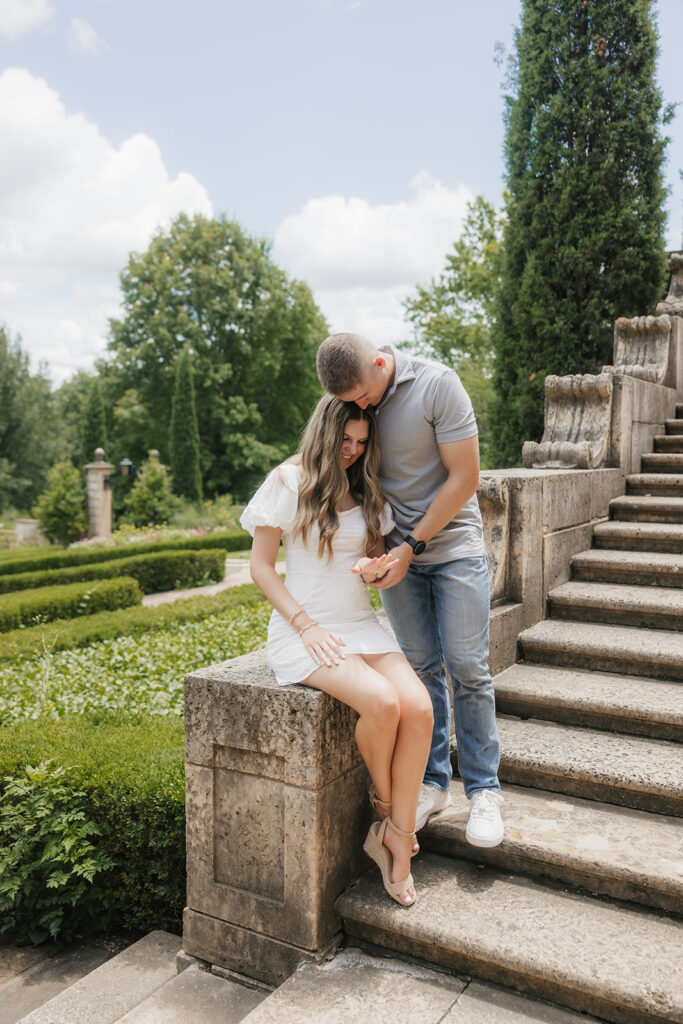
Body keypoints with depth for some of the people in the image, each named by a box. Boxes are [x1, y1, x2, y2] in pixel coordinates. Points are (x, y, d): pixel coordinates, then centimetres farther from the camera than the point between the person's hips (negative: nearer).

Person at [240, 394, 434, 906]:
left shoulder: (368, 490, 13)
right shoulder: (290, 481, -3)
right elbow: (262, 566, -4)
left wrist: (375, 569, -7)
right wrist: (308, 627, -13)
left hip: (361, 624, 5)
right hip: (302, 626, -5)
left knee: (420, 708, -20)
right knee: (382, 702, -29)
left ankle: (396, 843, -6)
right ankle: (384, 805, 3)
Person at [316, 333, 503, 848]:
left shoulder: (437, 384, -16)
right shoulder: (349, 397, -2)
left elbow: (464, 478, -15)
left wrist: (412, 546, -13)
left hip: (454, 544, -3)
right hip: (397, 550, 3)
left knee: (467, 666, -2)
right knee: (421, 667, 6)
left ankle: (484, 790, 12)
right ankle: (432, 782, 19)